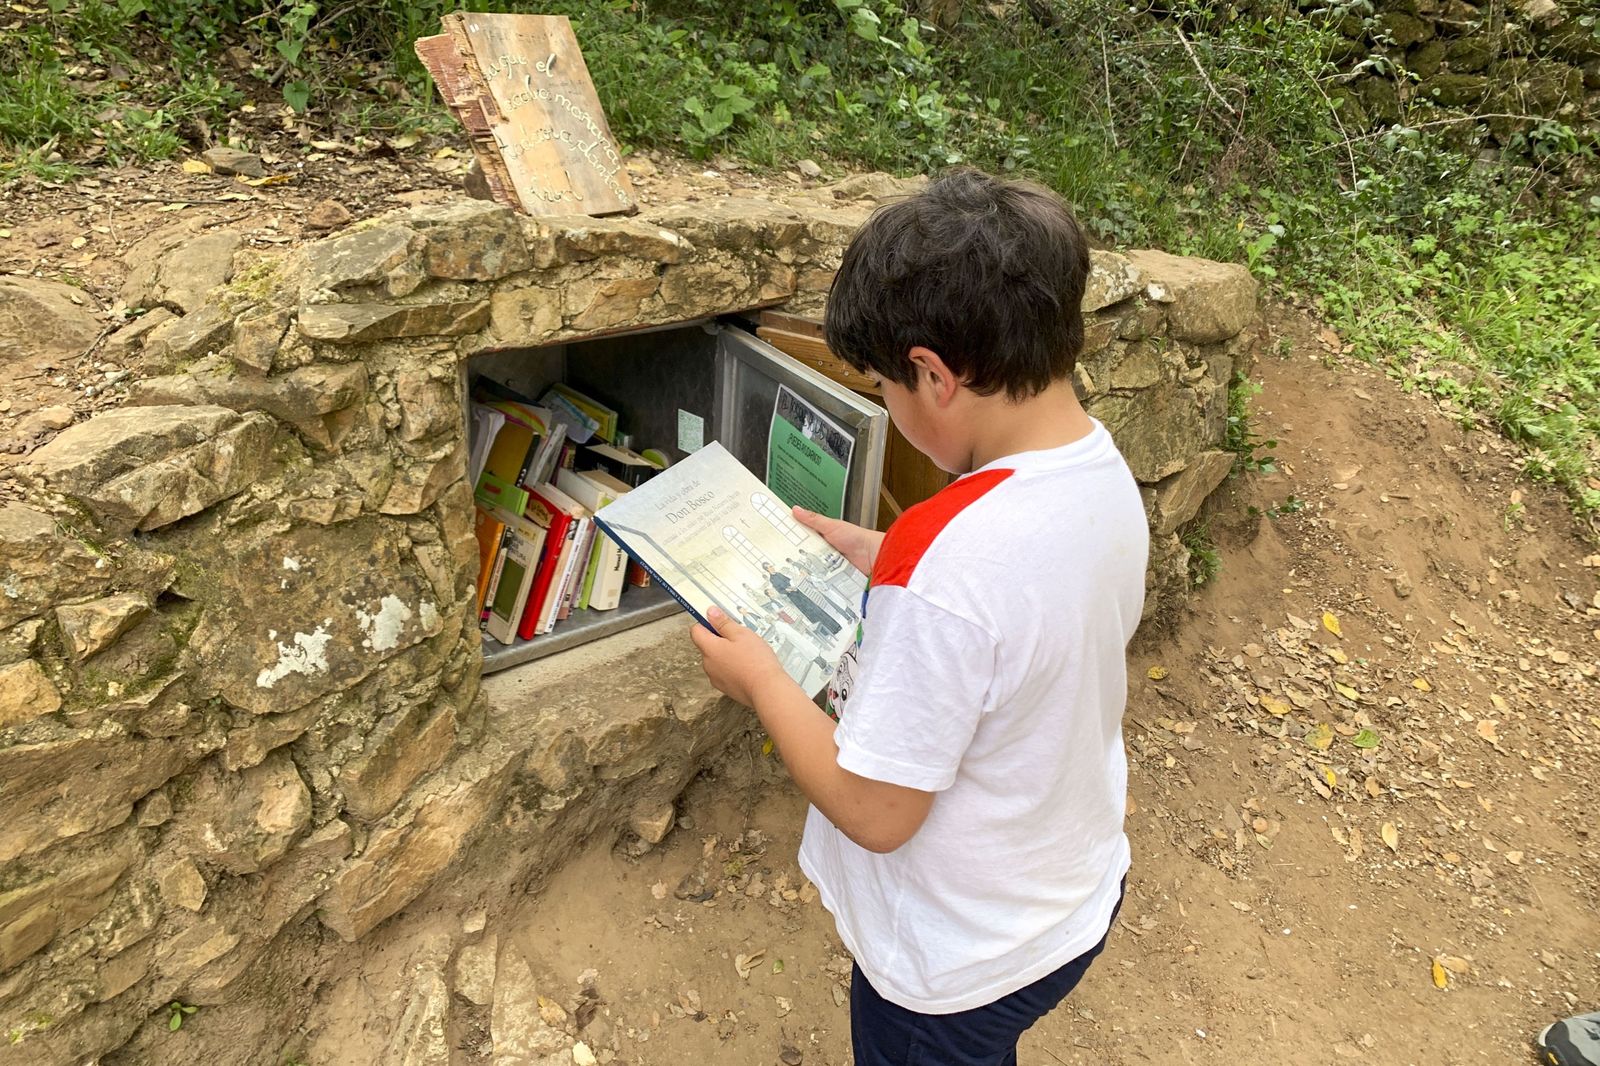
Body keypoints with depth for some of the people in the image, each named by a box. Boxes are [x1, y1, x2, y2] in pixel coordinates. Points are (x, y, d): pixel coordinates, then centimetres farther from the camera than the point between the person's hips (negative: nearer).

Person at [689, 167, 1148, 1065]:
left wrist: (760, 680, -15)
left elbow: (875, 811, -28)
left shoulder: (941, 561, -39)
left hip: (957, 967, -6)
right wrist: (861, 550, 4)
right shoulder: (1105, 471, -12)